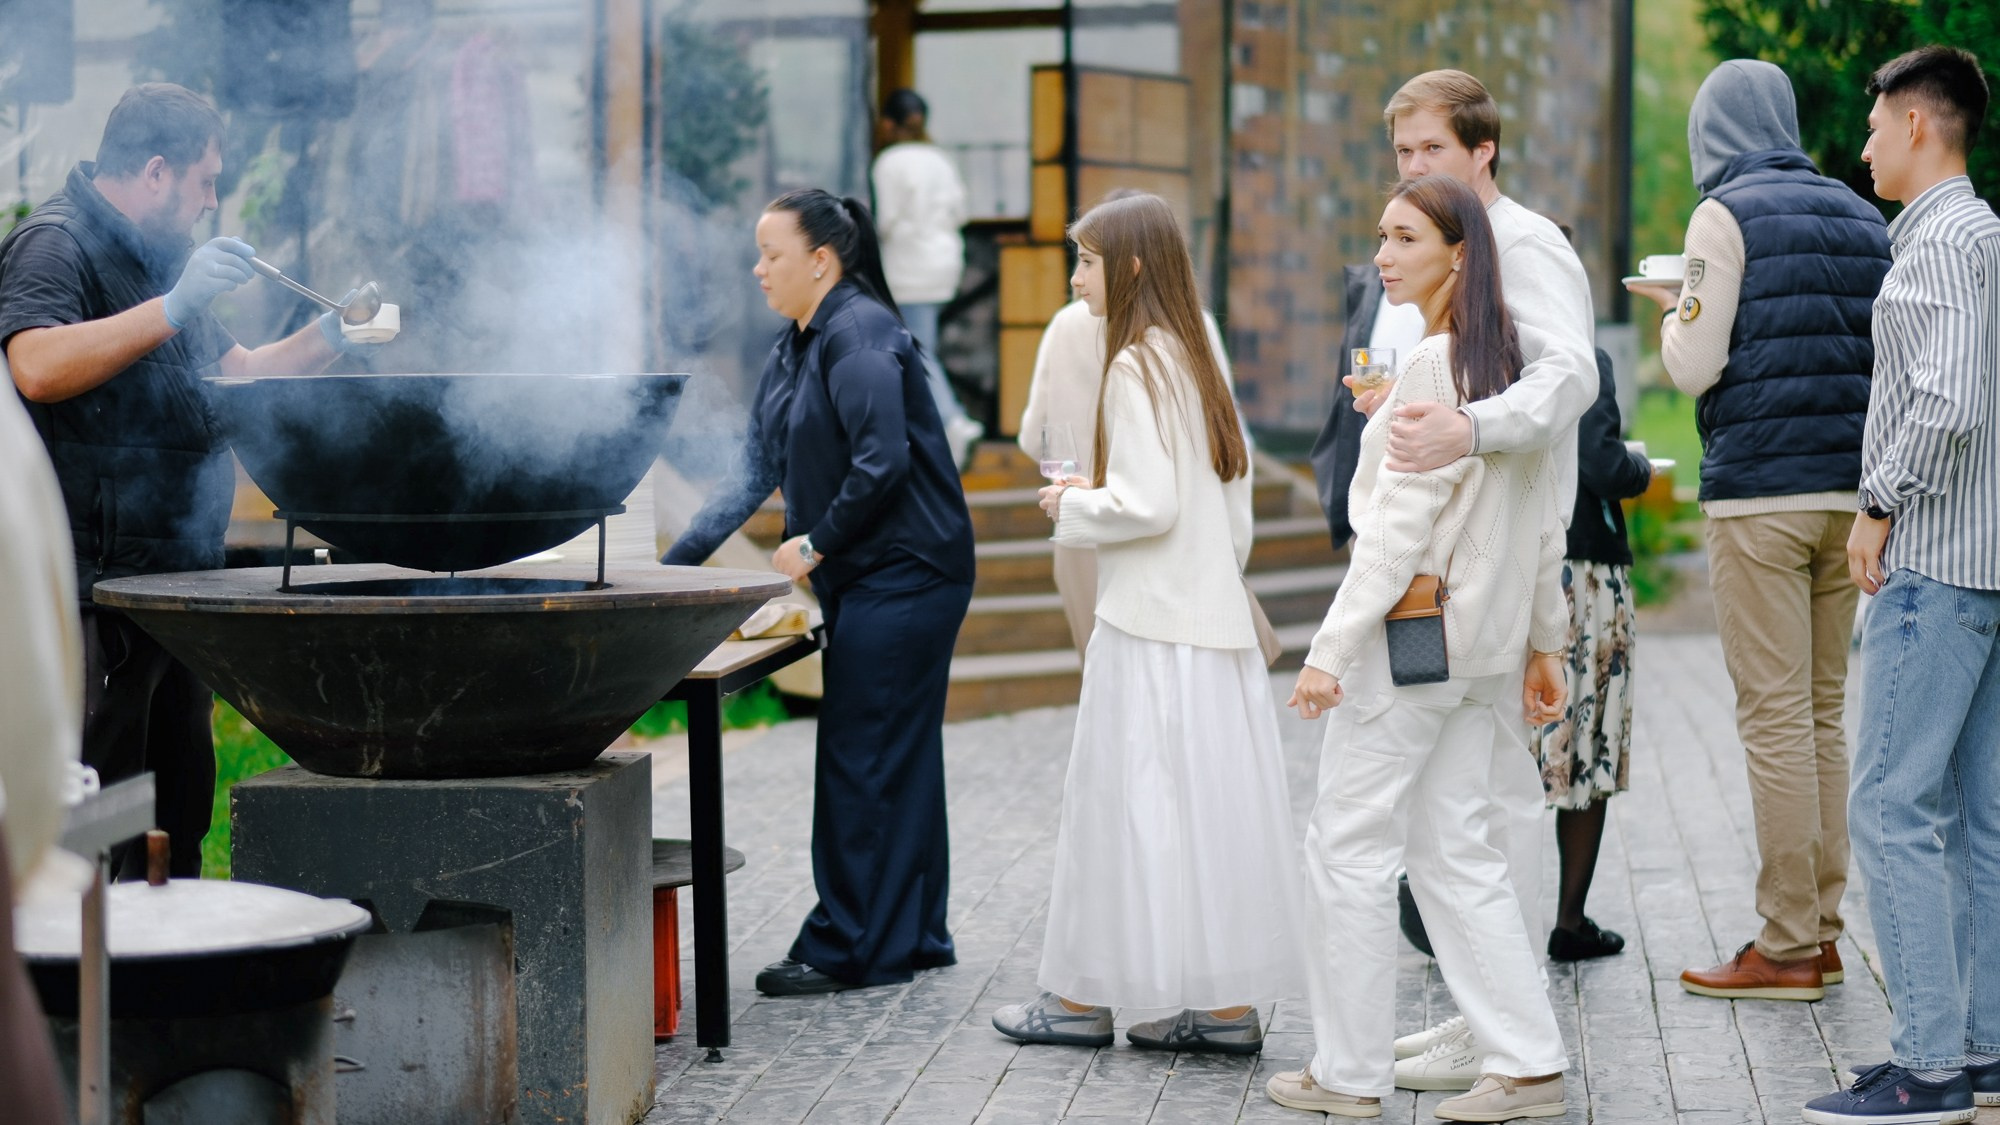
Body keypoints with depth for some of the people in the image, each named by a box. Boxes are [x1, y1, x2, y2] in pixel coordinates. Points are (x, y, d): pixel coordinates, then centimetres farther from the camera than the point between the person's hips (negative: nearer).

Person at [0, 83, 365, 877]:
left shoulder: (156, 257, 21)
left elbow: (235, 375, 29)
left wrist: (328, 337, 15)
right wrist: (172, 309, -32)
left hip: (176, 581, 10)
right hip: (97, 583, -10)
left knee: (181, 807, 14)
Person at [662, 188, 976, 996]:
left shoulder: (858, 335, -16)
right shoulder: (792, 352, 14)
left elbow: (882, 462, -23)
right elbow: (756, 471, 15)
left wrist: (816, 544, -13)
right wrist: (675, 565, 9)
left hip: (903, 574, -10)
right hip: (862, 578, 10)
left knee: (861, 758, -6)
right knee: (898, 757, 14)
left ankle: (846, 949, 0)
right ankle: (913, 937, 21)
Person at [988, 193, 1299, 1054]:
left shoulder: (1136, 366, -13)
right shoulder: (1195, 361, 14)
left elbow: (1148, 503, -21)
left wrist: (1073, 507, -5)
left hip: (1150, 628, -8)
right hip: (1212, 618, 8)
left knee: (1124, 802, 0)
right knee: (1210, 806, 8)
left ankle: (1084, 996, 9)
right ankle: (1229, 1005, 10)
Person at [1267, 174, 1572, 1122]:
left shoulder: (1433, 367, -17)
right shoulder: (1514, 359, 10)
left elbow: (1399, 527, -19)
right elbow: (1545, 521, 14)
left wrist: (1331, 649, -18)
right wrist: (1544, 643, 19)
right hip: (1483, 641, 9)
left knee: (1350, 845, 2)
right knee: (1454, 851, 12)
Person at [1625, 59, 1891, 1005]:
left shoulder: (1727, 215, -6)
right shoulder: (1861, 218, 13)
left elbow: (1696, 366, -11)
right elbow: (1885, 355, 17)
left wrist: (1673, 310, 10)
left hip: (1759, 494, -6)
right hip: (1848, 492, 7)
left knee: (1774, 717, -4)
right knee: (1824, 714, 12)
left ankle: (1787, 947, -3)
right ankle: (1822, 928, 14)